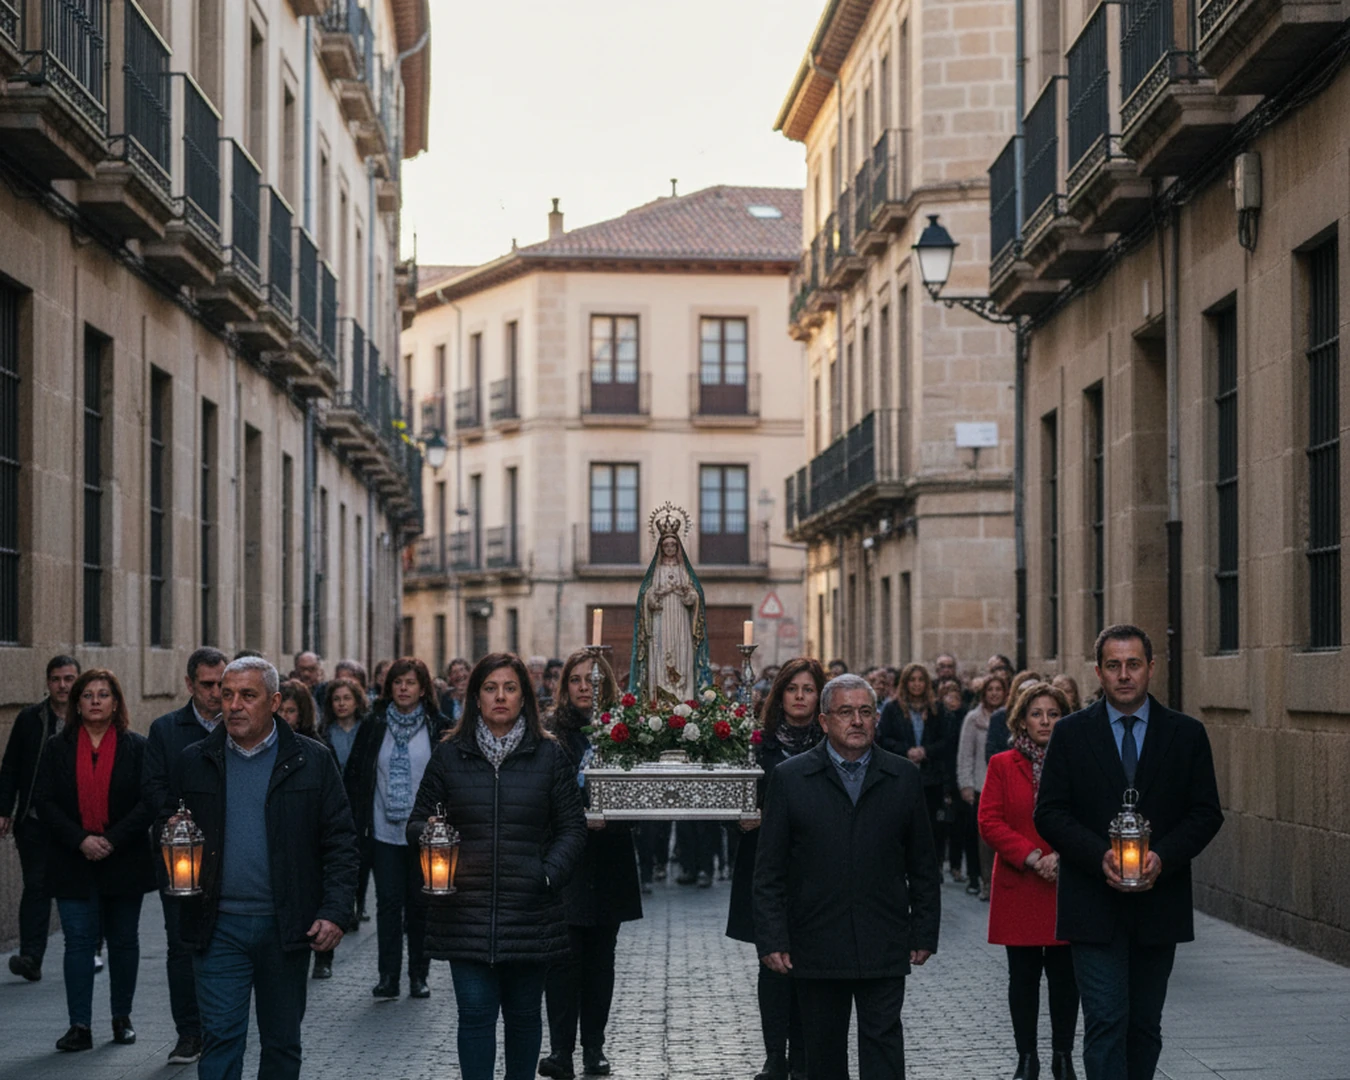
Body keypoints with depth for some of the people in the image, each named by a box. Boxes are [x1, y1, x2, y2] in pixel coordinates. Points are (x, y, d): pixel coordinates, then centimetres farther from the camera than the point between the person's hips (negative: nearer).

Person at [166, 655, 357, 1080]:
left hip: (287, 928, 0)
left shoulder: (312, 761, 1)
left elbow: (340, 841, 0)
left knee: (282, 1044, 10)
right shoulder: (194, 762, 6)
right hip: (220, 928, 0)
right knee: (220, 1039, -4)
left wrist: (335, 911, -10)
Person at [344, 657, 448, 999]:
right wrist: (359, 821, 2)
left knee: (420, 902, 6)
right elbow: (355, 775, 8)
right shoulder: (374, 726, 5)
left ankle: (419, 975, 15)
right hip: (384, 830, 1)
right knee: (388, 901, -1)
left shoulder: (439, 728, 0)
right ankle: (388, 976, 1)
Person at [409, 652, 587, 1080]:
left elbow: (572, 828, 5)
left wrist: (549, 874, -10)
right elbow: (418, 822, 10)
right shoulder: (449, 755, 6)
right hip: (466, 911, 0)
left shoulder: (548, 755, 4)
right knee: (475, 1013, -4)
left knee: (523, 1013, 10)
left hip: (528, 912, 0)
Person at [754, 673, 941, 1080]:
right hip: (816, 950, 0)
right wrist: (772, 939, -5)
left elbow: (923, 867, 10)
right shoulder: (790, 778, 2)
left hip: (884, 949, 0)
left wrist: (924, 933, 5)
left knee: (882, 1045, -3)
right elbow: (769, 871, 1)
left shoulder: (903, 778, 6)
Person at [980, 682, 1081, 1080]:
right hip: (1019, 889, 0)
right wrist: (1032, 856, -14)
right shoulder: (1003, 765, 3)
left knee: (1065, 976, 5)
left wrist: (1063, 856, -14)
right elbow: (989, 822, -4)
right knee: (1023, 977, 6)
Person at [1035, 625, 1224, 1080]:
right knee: (1106, 1021, -9)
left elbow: (1206, 813, 3)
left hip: (1158, 902, 2)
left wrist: (1162, 856, -14)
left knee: (1145, 1025, 11)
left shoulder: (1187, 734, 5)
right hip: (1094, 906, -2)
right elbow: (1050, 813, -2)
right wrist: (1099, 856, -17)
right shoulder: (1071, 733, 2)